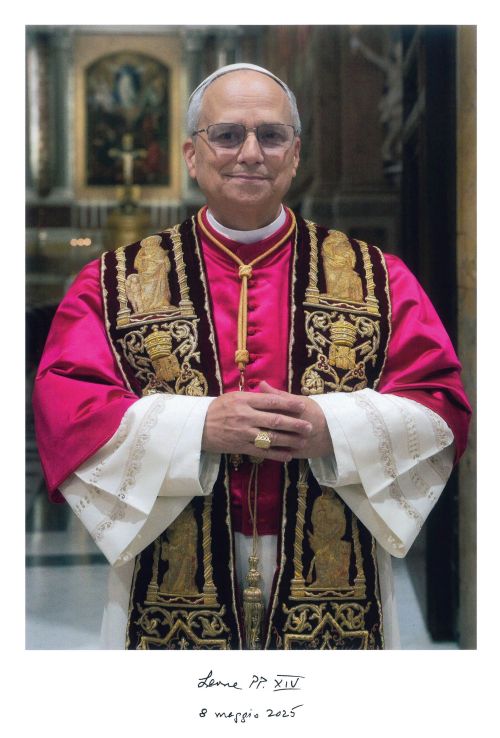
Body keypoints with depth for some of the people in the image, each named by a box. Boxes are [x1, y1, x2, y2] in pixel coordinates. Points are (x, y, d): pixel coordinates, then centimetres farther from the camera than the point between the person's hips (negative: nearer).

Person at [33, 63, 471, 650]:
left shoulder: (378, 279, 4)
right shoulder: (114, 284, 3)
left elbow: (442, 407, -1)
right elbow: (62, 406, -6)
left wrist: (331, 427, -19)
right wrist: (199, 425, -20)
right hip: (172, 583, 0)